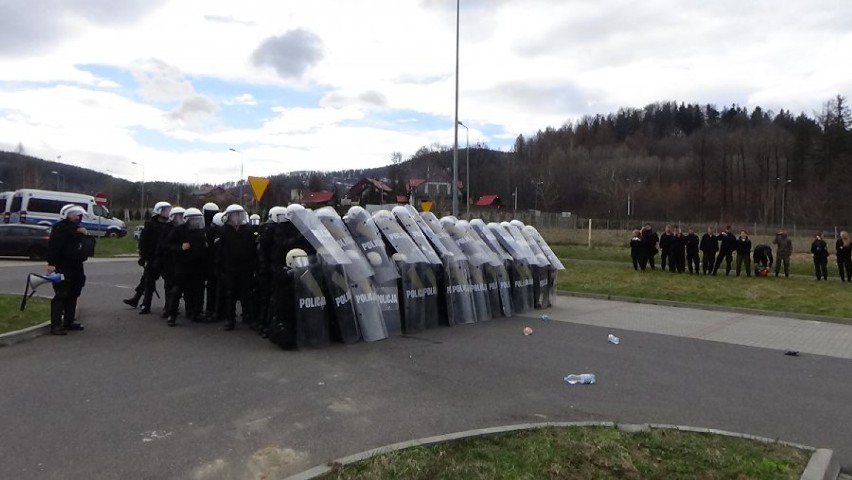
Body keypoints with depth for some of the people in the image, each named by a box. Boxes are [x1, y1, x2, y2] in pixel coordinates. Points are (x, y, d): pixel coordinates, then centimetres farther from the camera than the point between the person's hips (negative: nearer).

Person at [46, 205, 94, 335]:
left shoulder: (78, 228, 19)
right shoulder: (60, 228, -9)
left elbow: (89, 245, 20)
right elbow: (53, 246, -19)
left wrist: (85, 235, 0)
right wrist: (51, 263, -28)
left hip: (75, 267, 9)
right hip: (62, 268, -9)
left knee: (72, 296, 14)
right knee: (61, 296, -11)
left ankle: (69, 322, 23)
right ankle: (56, 325, -10)